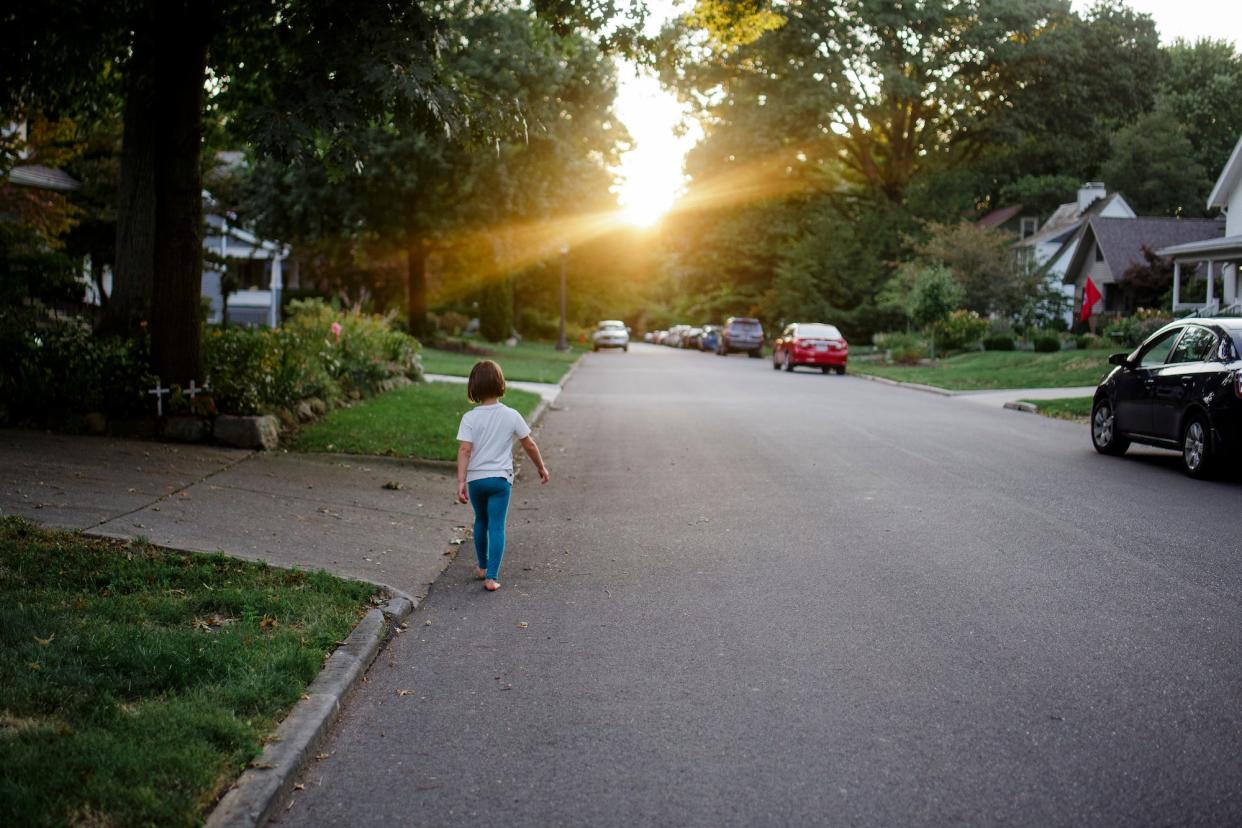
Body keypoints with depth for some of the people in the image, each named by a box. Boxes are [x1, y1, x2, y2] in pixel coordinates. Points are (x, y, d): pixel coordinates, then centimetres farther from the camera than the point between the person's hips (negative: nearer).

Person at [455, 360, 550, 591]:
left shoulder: (469, 418, -9)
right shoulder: (511, 416, -5)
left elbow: (464, 450, -16)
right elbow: (529, 445, 3)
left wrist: (461, 481, -16)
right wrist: (541, 467, 17)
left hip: (476, 478, 1)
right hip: (500, 478, -1)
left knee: (481, 521, 21)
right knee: (497, 526, -1)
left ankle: (483, 566, 36)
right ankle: (491, 577, -9)